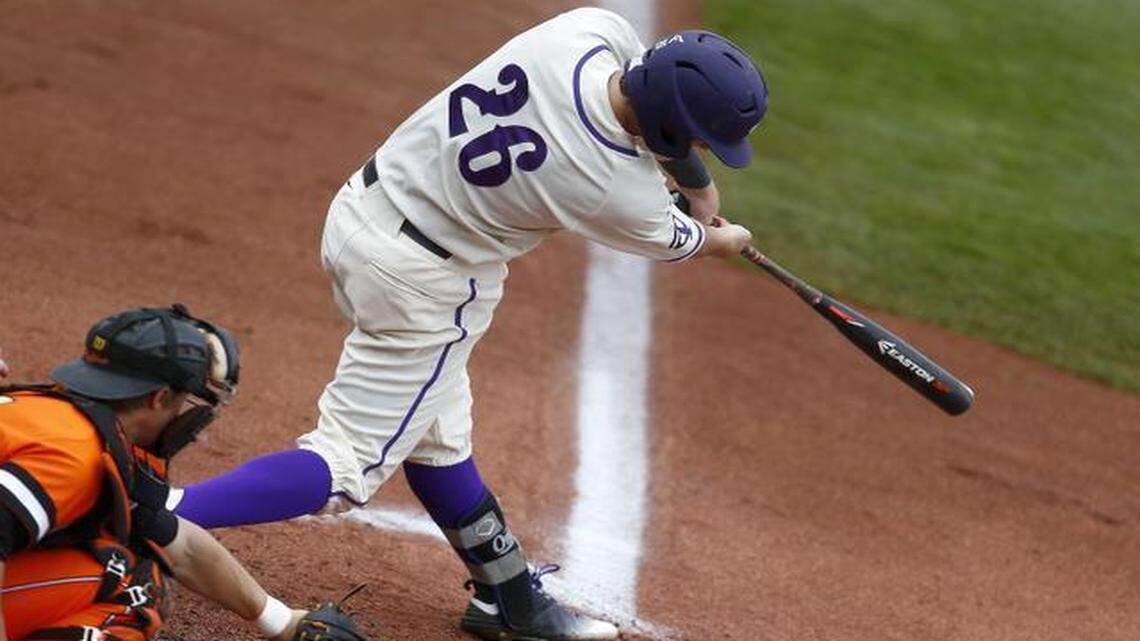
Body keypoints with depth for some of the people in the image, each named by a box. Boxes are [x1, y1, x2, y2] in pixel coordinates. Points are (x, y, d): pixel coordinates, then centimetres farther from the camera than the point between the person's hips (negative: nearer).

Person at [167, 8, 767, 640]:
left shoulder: (595, 28, -13)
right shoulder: (619, 190, -26)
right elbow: (671, 241, -1)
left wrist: (695, 181, 18)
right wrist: (722, 241, 20)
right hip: (421, 286, -9)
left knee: (436, 436, 21)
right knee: (348, 466, -3)